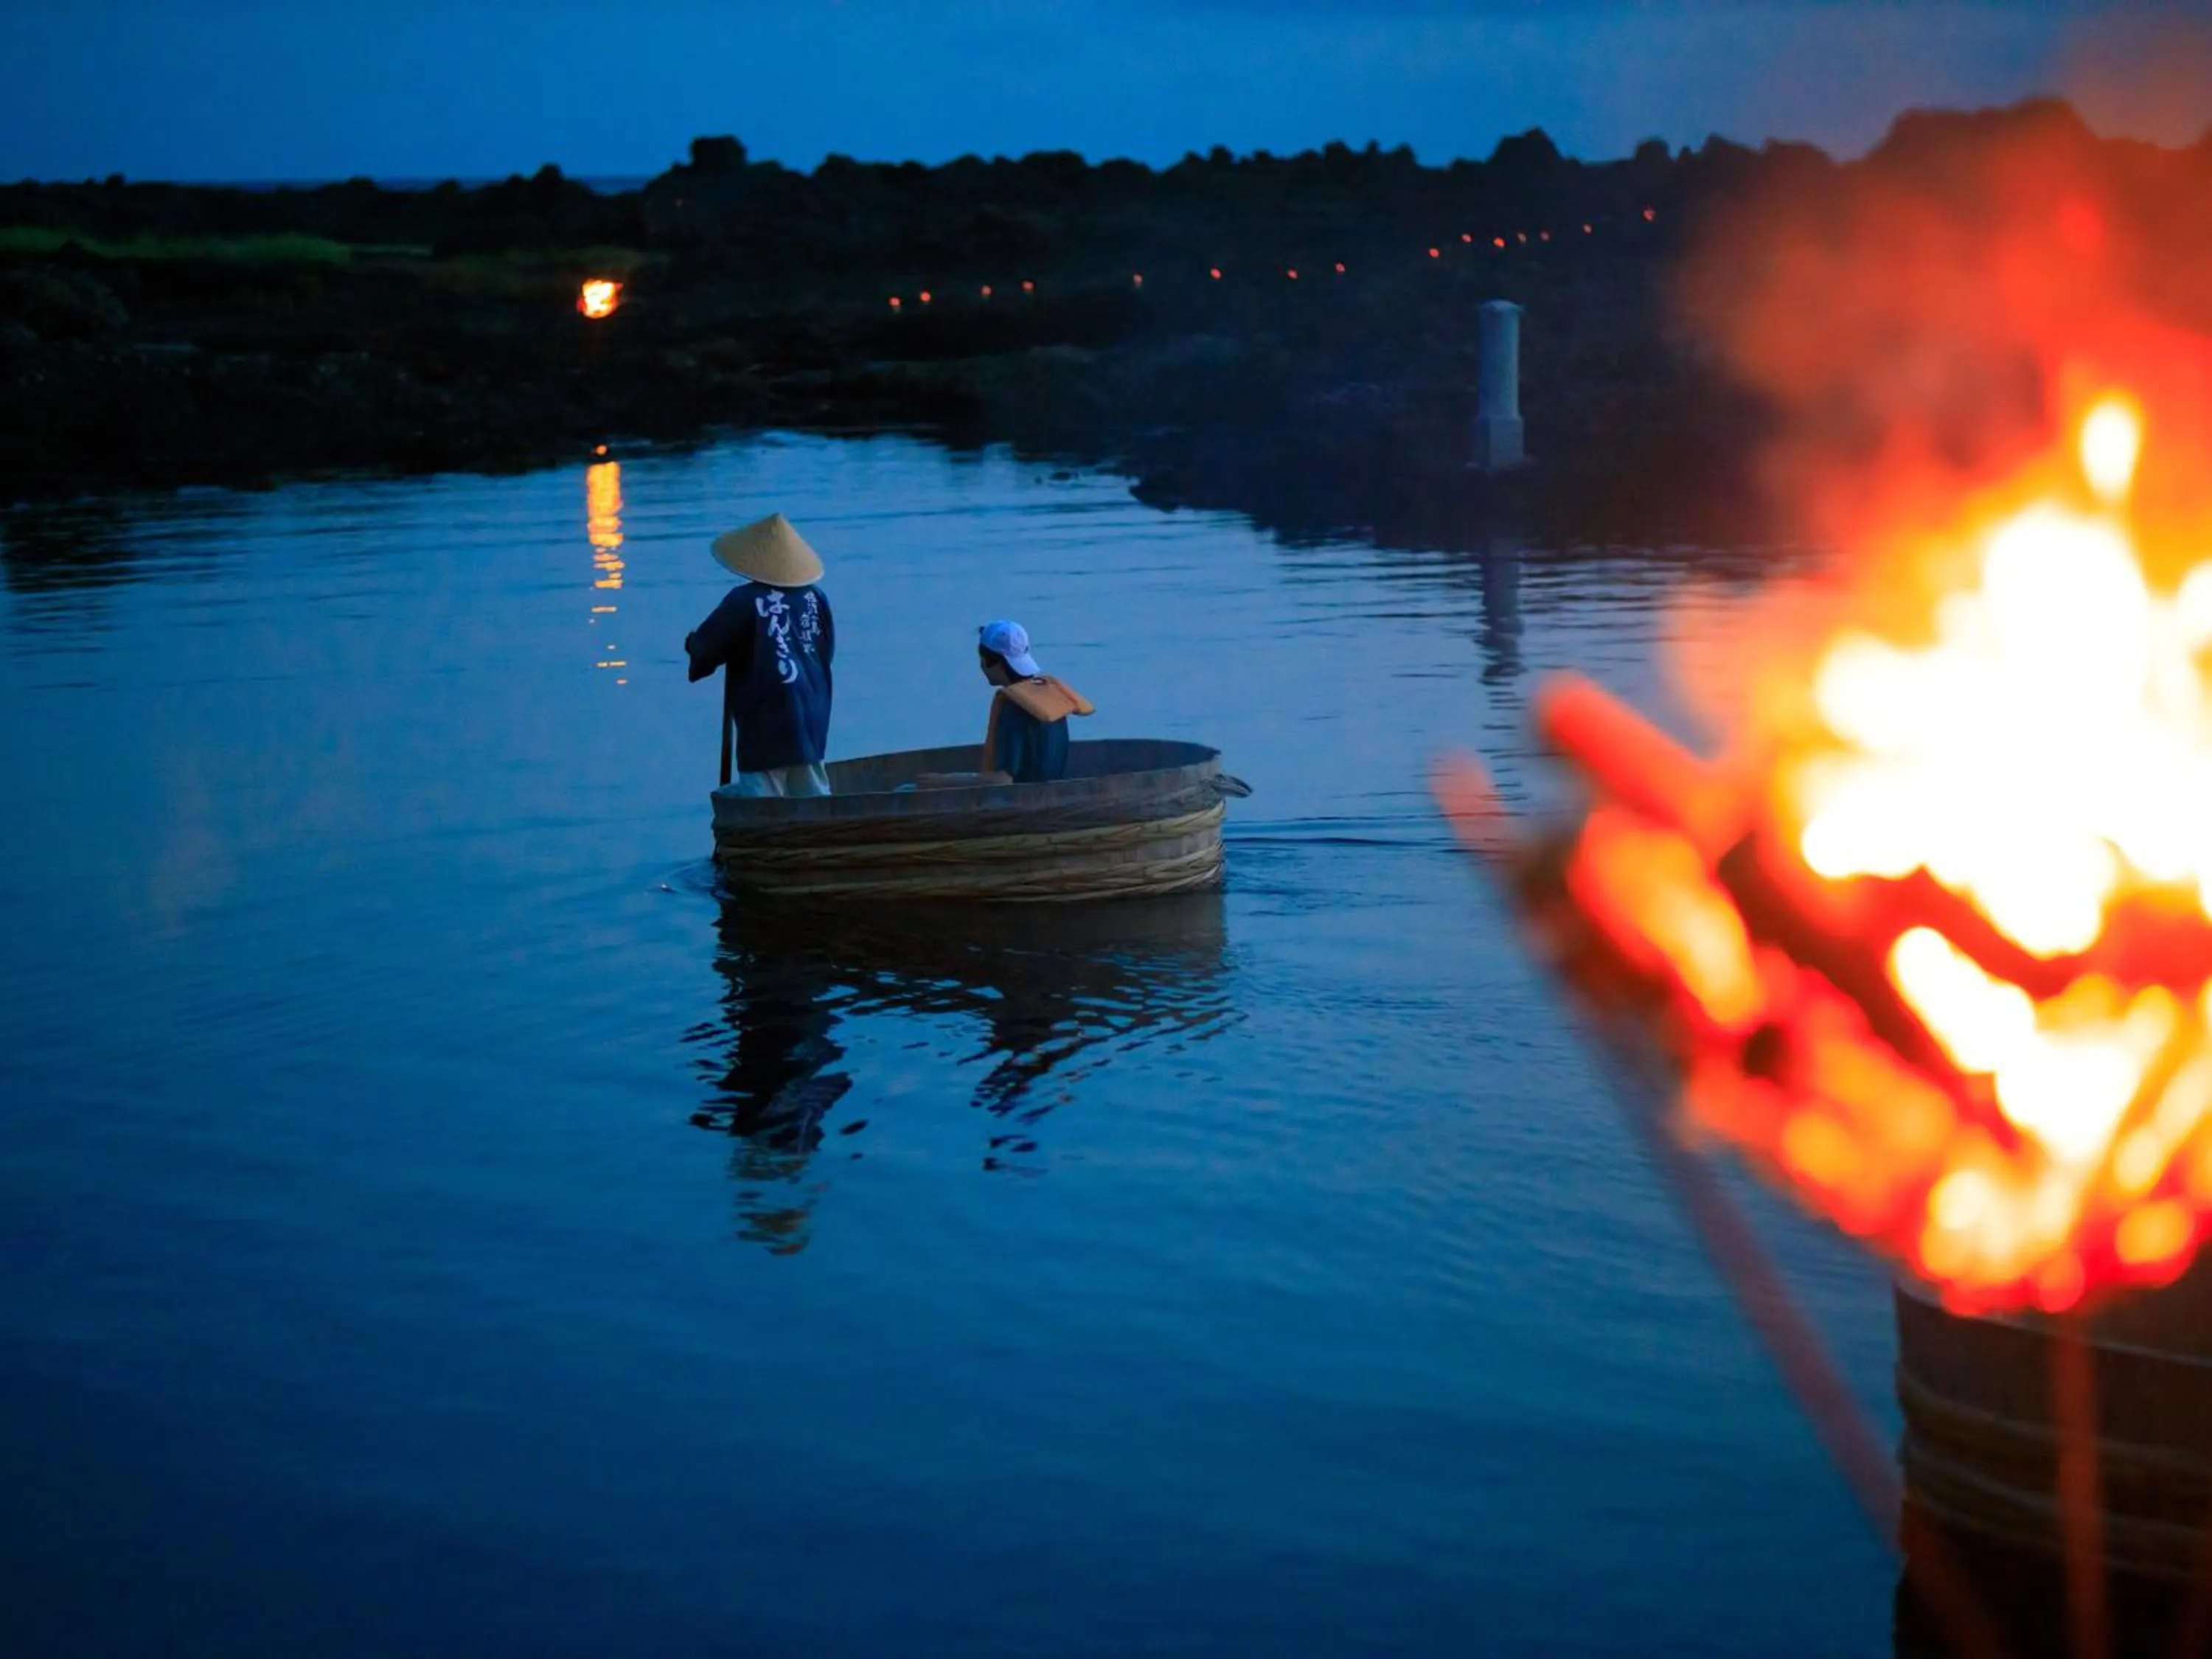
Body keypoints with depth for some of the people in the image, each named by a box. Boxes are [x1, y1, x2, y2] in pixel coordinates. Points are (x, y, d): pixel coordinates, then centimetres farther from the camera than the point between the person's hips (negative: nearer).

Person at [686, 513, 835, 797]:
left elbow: (704, 650, -9)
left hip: (765, 728, -5)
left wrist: (692, 641, 13)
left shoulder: (744, 602, -13)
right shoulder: (815, 598, 3)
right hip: (810, 726, 5)